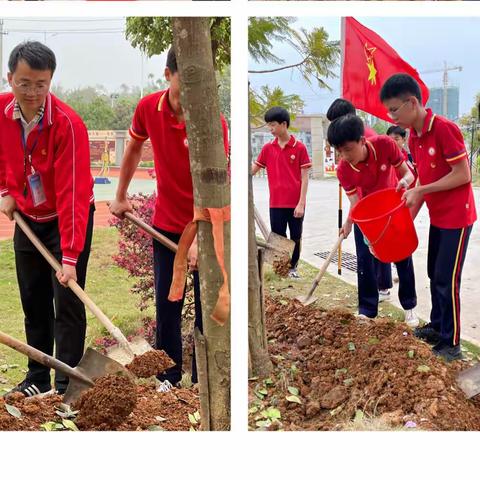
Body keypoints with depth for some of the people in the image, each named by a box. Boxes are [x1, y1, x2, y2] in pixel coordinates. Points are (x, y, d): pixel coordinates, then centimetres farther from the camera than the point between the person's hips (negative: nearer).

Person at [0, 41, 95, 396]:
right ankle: (37, 378, 24)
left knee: (67, 303, -6)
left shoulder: (68, 124, -26)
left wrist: (70, 256, -32)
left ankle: (66, 386, 3)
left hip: (68, 220, -5)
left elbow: (72, 193, -29)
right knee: (33, 302, 12)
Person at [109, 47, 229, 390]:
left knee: (207, 307, 4)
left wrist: (200, 239, -30)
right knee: (167, 305, 9)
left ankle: (203, 379, 19)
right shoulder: (148, 108, -7)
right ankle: (169, 378, 24)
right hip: (166, 225, 4)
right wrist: (121, 196, 19)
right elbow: (135, 148, 13)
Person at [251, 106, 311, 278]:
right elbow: (253, 170, 12)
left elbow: (304, 177, -5)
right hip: (276, 203, 2)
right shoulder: (268, 148, 5)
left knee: (295, 237, 9)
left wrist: (301, 203, -10)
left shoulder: (299, 147, -4)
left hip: (295, 203, -2)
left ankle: (293, 267, 24)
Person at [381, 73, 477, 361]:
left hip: (457, 217, -9)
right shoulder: (414, 138, 4)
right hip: (437, 217, 9)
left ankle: (451, 344, 7)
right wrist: (409, 215, 4)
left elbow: (463, 175, -22)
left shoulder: (444, 128, -22)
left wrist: (419, 191, -20)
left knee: (447, 280, -4)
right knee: (435, 275, 17)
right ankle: (437, 326, 33)